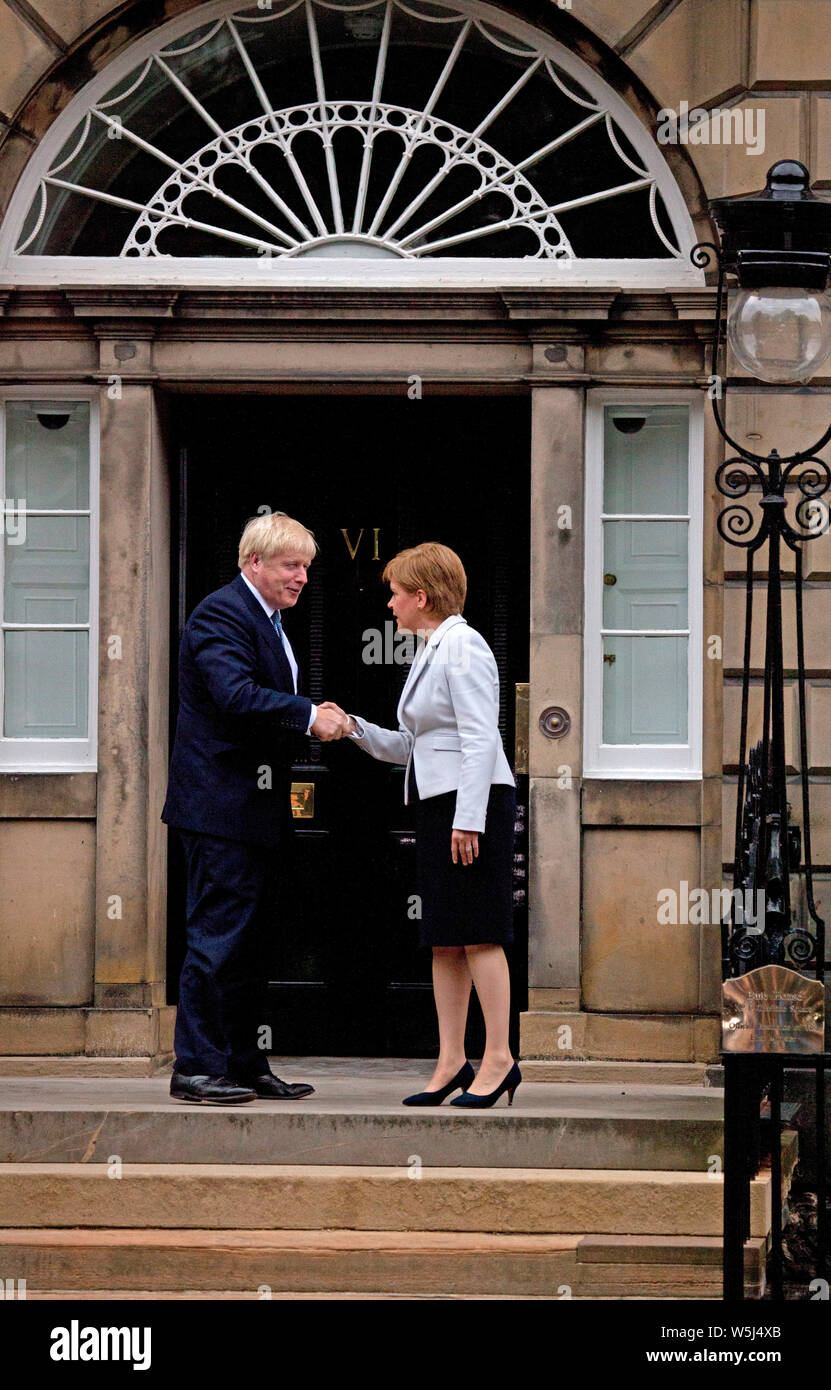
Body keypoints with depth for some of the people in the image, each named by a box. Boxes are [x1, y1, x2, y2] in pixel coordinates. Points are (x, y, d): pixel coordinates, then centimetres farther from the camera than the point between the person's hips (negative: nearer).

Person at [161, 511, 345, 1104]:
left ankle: (244, 1062, 17)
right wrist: (309, 716, -22)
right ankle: (196, 1067, -9)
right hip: (222, 807, -10)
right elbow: (236, 697, -25)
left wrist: (313, 721, 3)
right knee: (219, 934, -11)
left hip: (260, 810, 10)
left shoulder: (271, 621, 20)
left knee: (249, 939, 12)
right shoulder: (222, 613, -12)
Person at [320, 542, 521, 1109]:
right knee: (444, 939, 7)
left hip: (476, 803, -10)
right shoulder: (431, 653, 19)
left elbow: (480, 739, -16)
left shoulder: (463, 647, -10)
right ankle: (452, 1061, 9)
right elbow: (408, 746, 22)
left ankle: (499, 1058, -5)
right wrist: (354, 727, 10)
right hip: (438, 806, 10)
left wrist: (468, 820, -21)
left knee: (478, 934, -8)